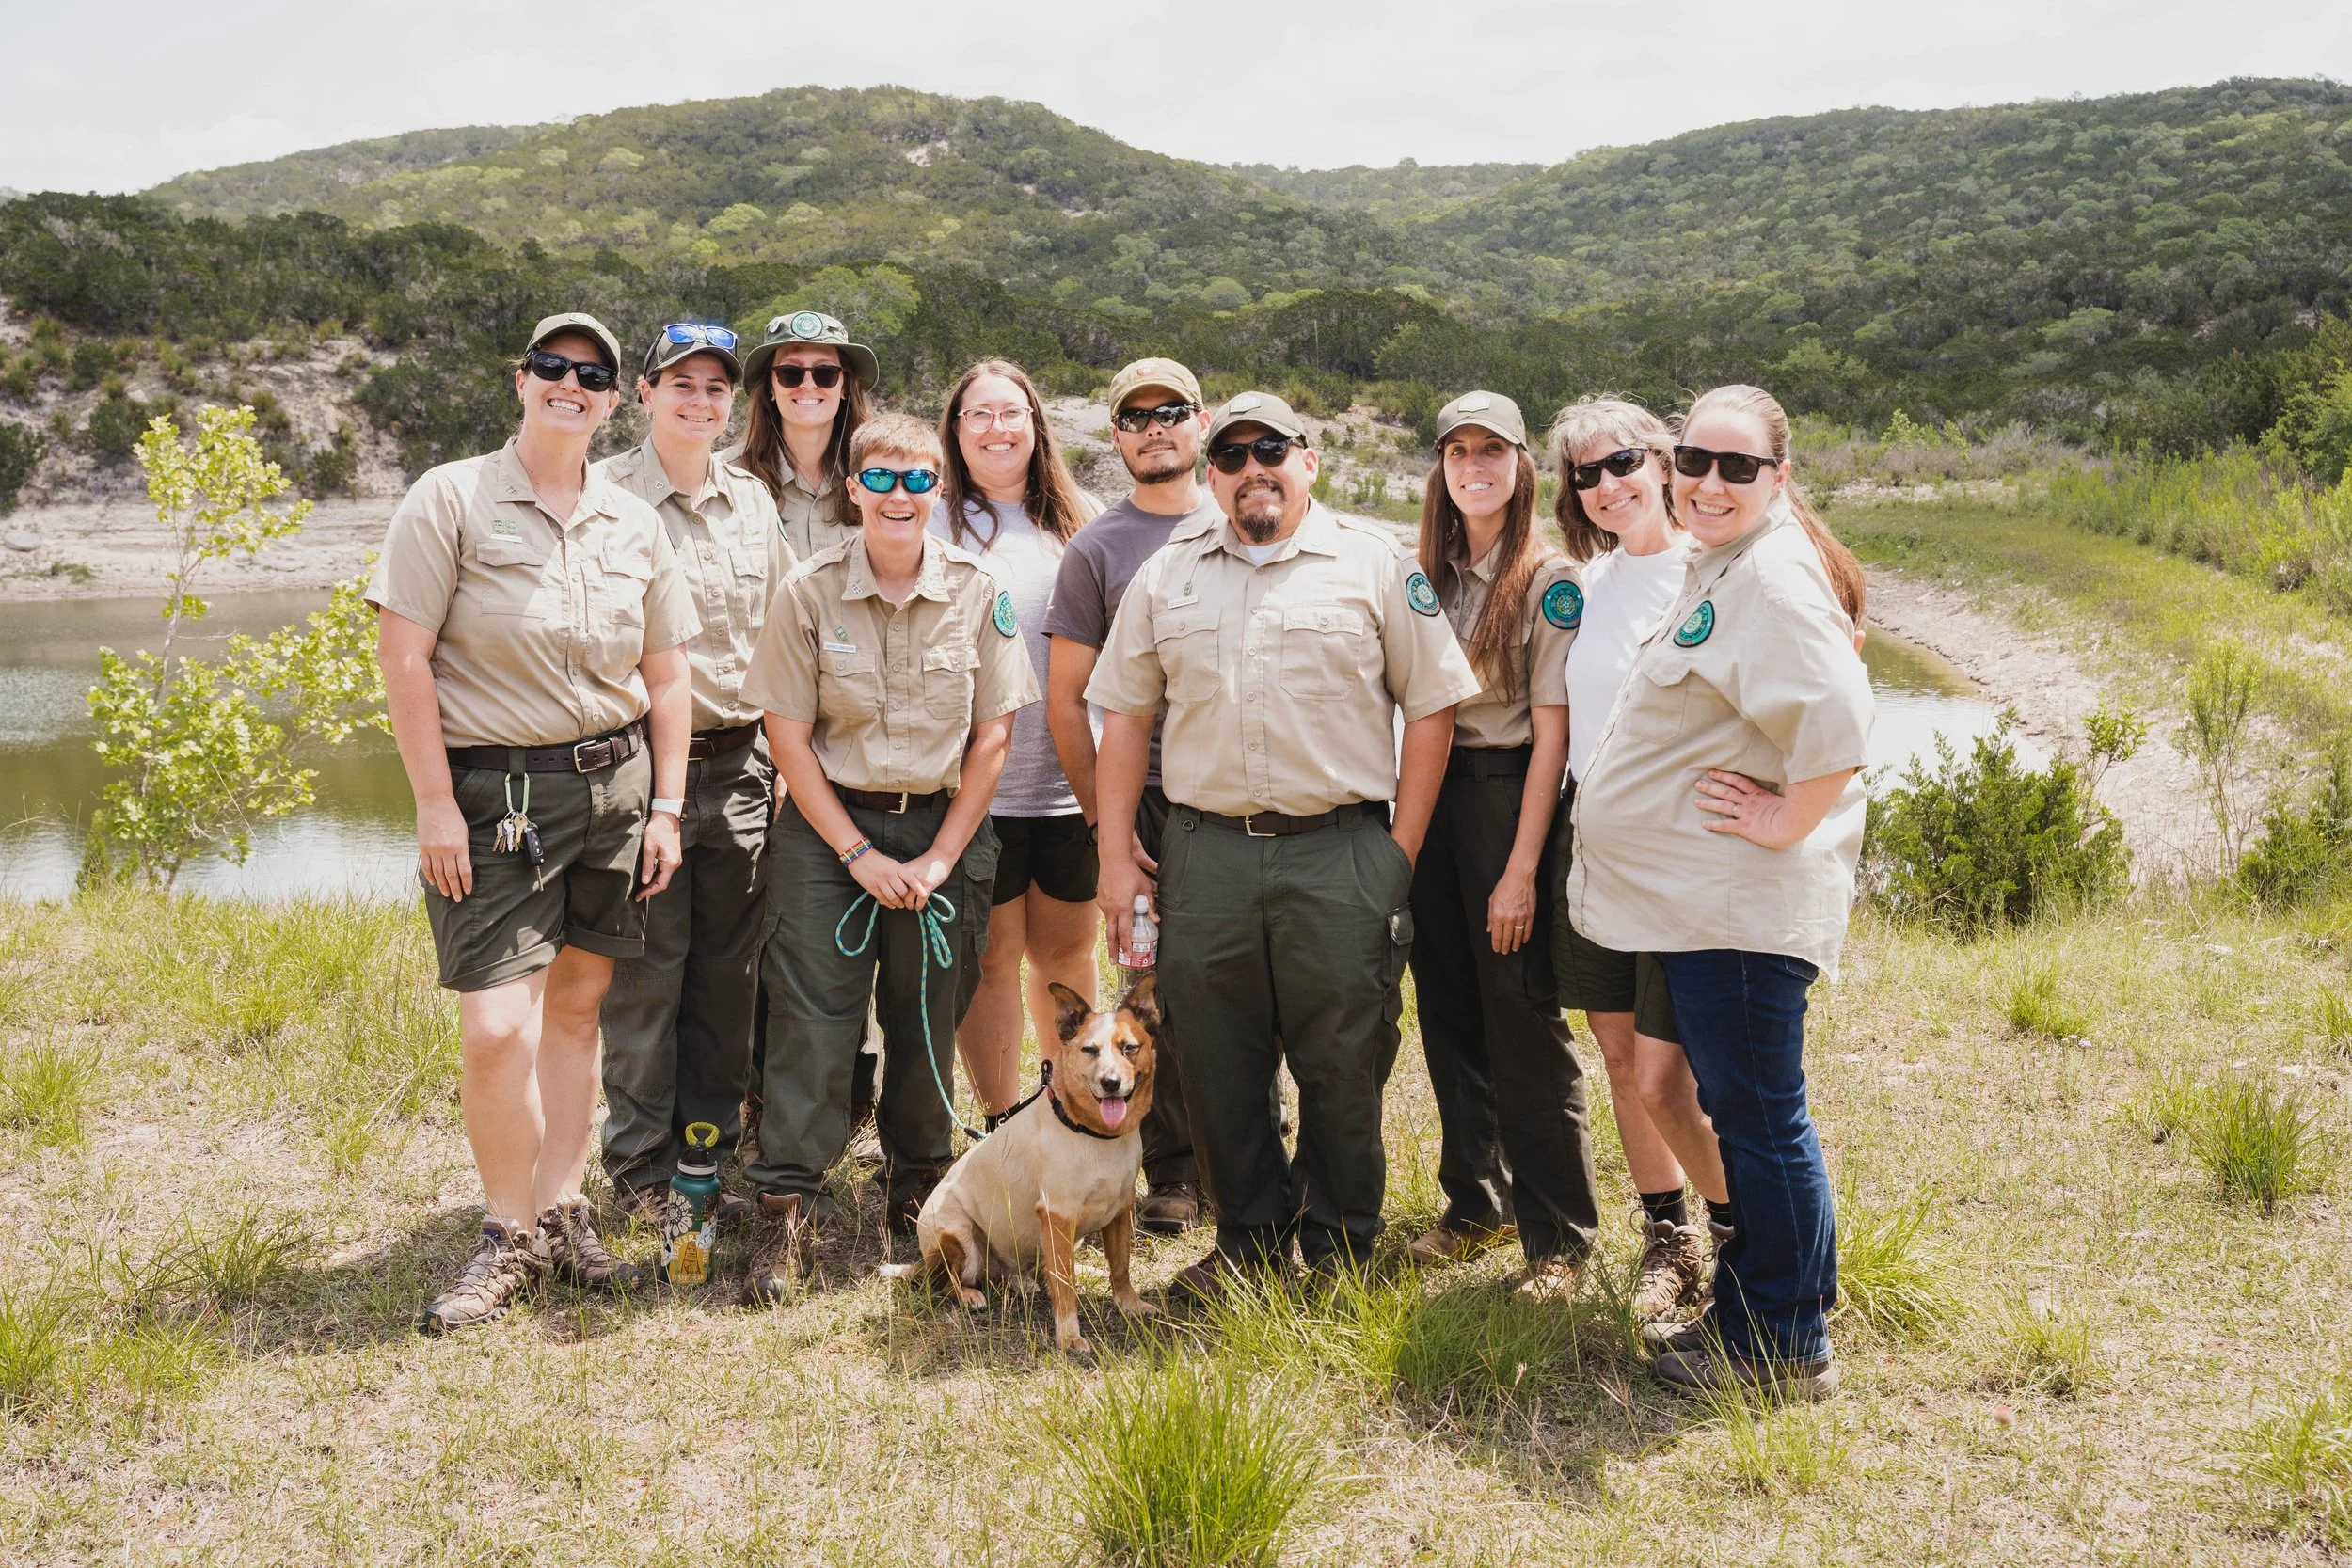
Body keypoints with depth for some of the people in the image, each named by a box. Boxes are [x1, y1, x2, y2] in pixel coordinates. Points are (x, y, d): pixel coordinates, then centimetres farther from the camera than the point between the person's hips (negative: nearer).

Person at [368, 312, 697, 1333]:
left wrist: (665, 805, 9)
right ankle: (510, 1238, 10)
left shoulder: (633, 523, 10)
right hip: (491, 791, -4)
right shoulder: (451, 499, -4)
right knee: (496, 1026, -8)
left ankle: (561, 1214, 22)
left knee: (576, 1005, 9)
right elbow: (403, 656, -7)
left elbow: (664, 674, 15)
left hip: (613, 783, 4)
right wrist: (433, 801, -11)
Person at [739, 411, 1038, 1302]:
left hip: (944, 827, 1)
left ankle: (917, 1187, 25)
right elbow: (789, 737, -4)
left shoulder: (977, 593, 0)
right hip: (829, 827, -1)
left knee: (929, 1020, 7)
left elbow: (993, 736, 2)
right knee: (810, 1017, -6)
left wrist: (941, 857, -5)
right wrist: (859, 854, -9)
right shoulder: (808, 592, -4)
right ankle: (789, 1211, 1)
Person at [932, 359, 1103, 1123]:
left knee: (1068, 948, 13)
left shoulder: (1081, 519, 9)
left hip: (1071, 780, 3)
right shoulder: (934, 522, 0)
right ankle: (1004, 1126, 15)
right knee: (992, 955, 3)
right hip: (978, 783, -3)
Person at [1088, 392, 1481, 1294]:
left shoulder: (1375, 563, 4)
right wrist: (1116, 858, 7)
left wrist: (1401, 851, -3)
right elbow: (1124, 719, 13)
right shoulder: (1167, 578, 12)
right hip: (1206, 854, 3)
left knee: (1344, 1064, 3)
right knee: (1216, 1059, 7)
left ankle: (1340, 1245, 21)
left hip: (1341, 854, -2)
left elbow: (1432, 707, 3)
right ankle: (1249, 1238, 24)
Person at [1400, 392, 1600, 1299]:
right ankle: (1476, 1203, 26)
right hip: (1431, 795, 6)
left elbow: (1552, 731, -11)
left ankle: (1559, 1237, 6)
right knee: (1449, 1011, 11)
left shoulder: (1549, 581, -7)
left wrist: (1522, 867, -15)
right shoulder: (1427, 577, 11)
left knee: (1523, 1020, -4)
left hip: (1507, 796, -6)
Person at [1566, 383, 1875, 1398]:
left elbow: (1839, 722, -31)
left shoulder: (1772, 579, -17)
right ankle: (1747, 1311, 30)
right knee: (1739, 1112, 18)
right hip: (1702, 897, 11)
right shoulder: (1718, 569, 16)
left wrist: (1788, 823, -20)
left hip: (1743, 904, -11)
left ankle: (1786, 1349, 11)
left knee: (1759, 1117, -1)